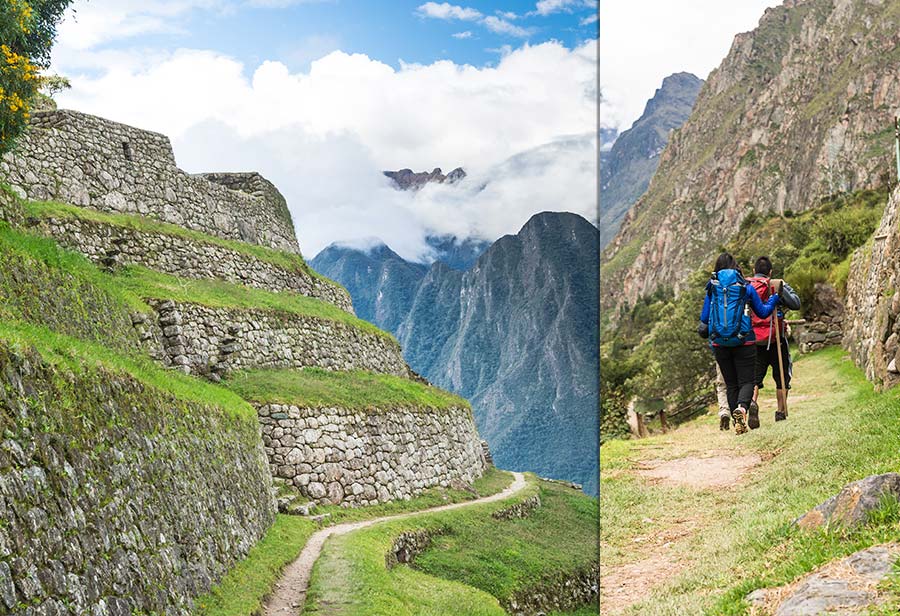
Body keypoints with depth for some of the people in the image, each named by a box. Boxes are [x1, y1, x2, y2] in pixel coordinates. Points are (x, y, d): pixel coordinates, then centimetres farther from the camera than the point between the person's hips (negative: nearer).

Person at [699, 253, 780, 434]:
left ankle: (738, 423, 9)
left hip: (719, 343, 2)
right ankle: (741, 408, -28)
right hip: (744, 342, -2)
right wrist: (775, 297, 27)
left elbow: (704, 319, 7)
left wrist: (704, 330, 30)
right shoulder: (746, 287, 1)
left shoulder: (712, 288, 4)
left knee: (731, 384, 13)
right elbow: (763, 312, 11)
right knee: (747, 381, 2)